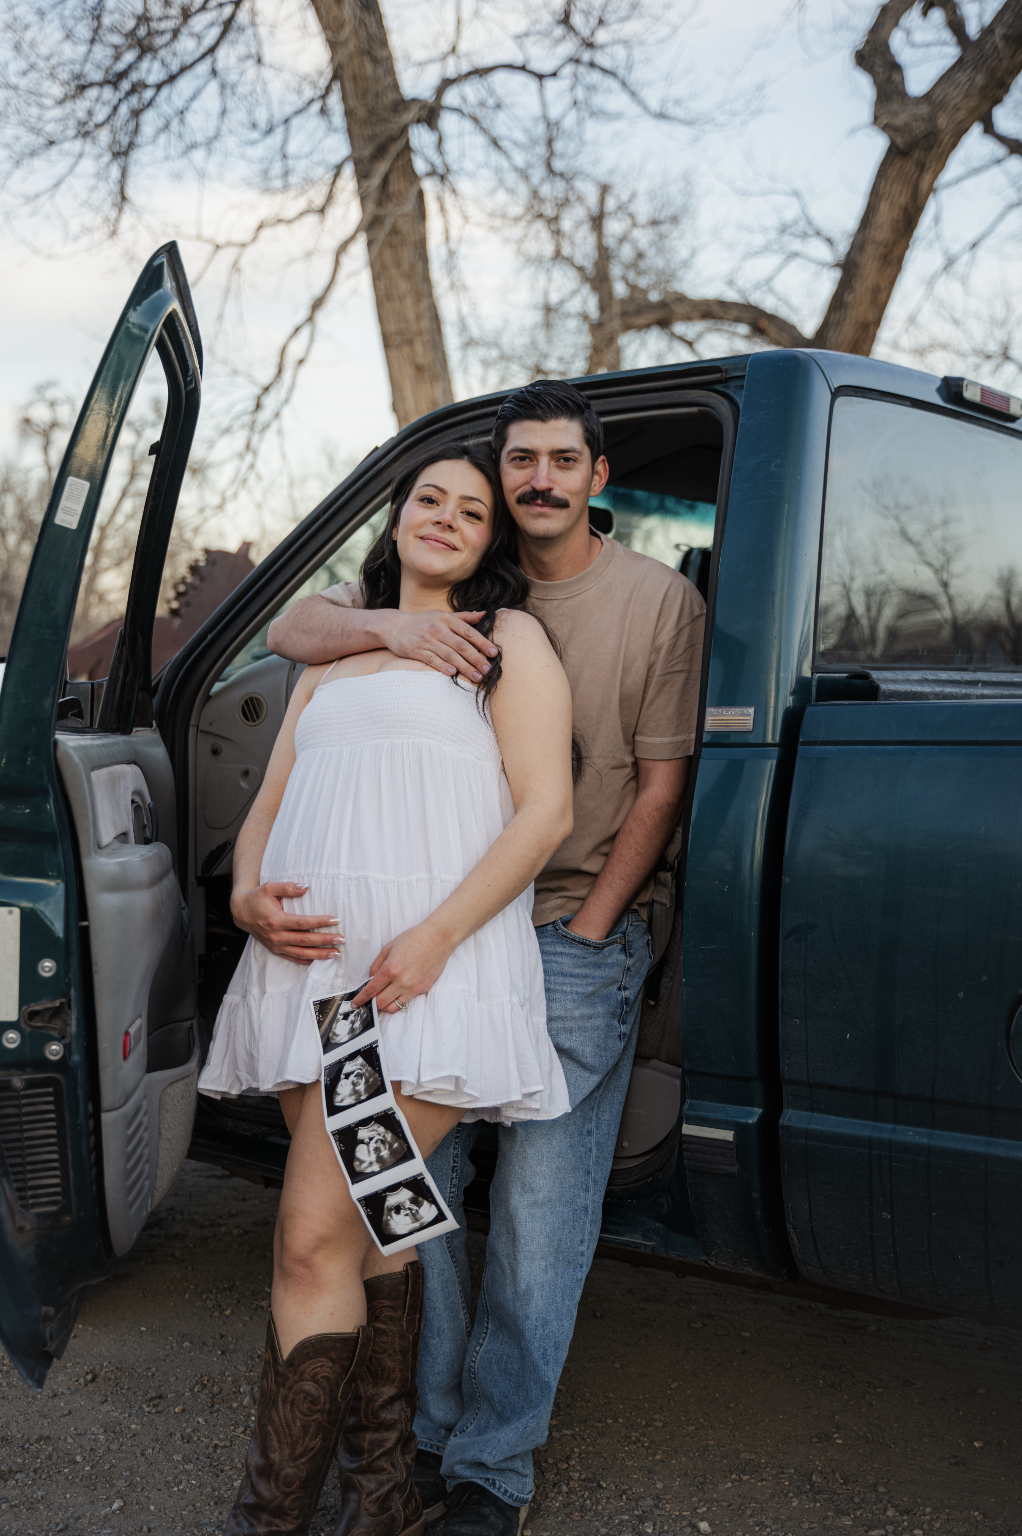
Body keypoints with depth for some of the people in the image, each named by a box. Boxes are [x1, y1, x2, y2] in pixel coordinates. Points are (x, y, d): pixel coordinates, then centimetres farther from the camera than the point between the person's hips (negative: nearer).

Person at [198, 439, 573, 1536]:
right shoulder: (330, 659, 26)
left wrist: (435, 936, -15)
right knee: (374, 1231, 10)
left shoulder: (507, 639, 9)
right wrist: (248, 899, -3)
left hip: (428, 969, -5)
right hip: (308, 964, 6)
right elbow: (267, 810, 21)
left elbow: (545, 808, -3)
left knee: (316, 1240, -12)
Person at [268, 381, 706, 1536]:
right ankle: (425, 1432, 25)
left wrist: (584, 935, -8)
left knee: (540, 1215, 2)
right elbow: (288, 631, 2)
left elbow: (660, 787, -3)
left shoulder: (660, 601, -1)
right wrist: (390, 625, -20)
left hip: (578, 942, -3)